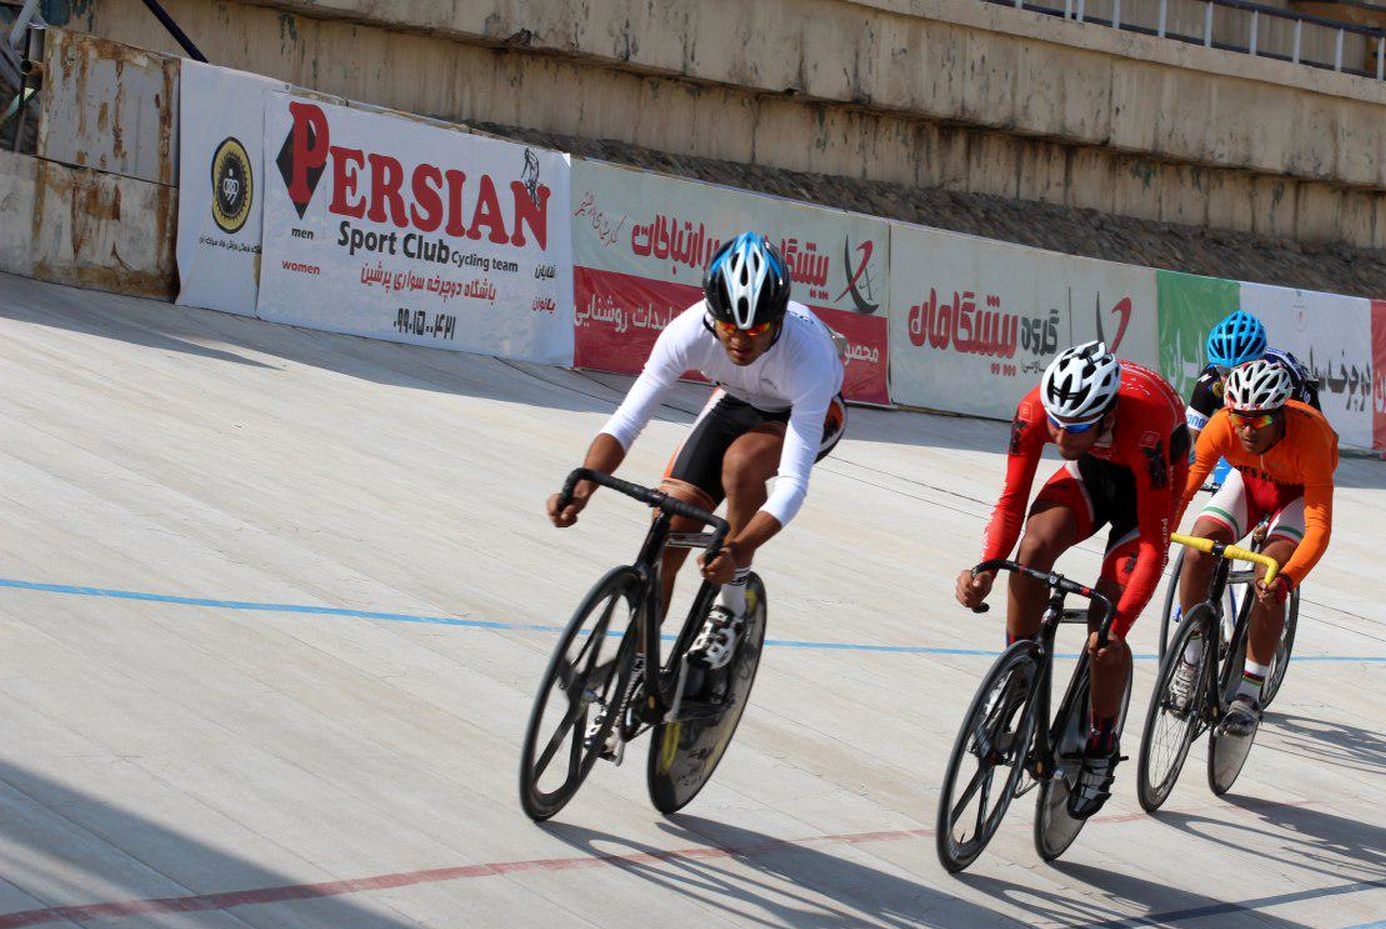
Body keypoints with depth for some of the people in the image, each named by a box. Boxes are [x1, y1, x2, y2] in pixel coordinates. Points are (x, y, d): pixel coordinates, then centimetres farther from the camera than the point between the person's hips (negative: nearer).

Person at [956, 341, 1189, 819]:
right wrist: (985, 571, -38)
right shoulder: (1035, 409, -31)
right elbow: (1011, 503, -21)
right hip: (1092, 469, 4)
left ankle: (1100, 753, 7)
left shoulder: (1143, 427, -42)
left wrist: (1119, 625, -45)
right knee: (1035, 546, -27)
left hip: (1150, 477, -4)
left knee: (1106, 621, -13)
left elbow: (1155, 546, -37)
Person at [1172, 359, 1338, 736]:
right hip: (1248, 480, 3)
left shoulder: (1309, 434, -40)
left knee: (1269, 582, -24)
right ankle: (1190, 660, -2)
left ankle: (1249, 694, -11)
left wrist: (1286, 579, -58)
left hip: (1298, 493, -3)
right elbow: (1185, 482, -32)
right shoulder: (1222, 426, -32)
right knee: (1198, 552, -21)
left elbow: (1319, 528, -44)